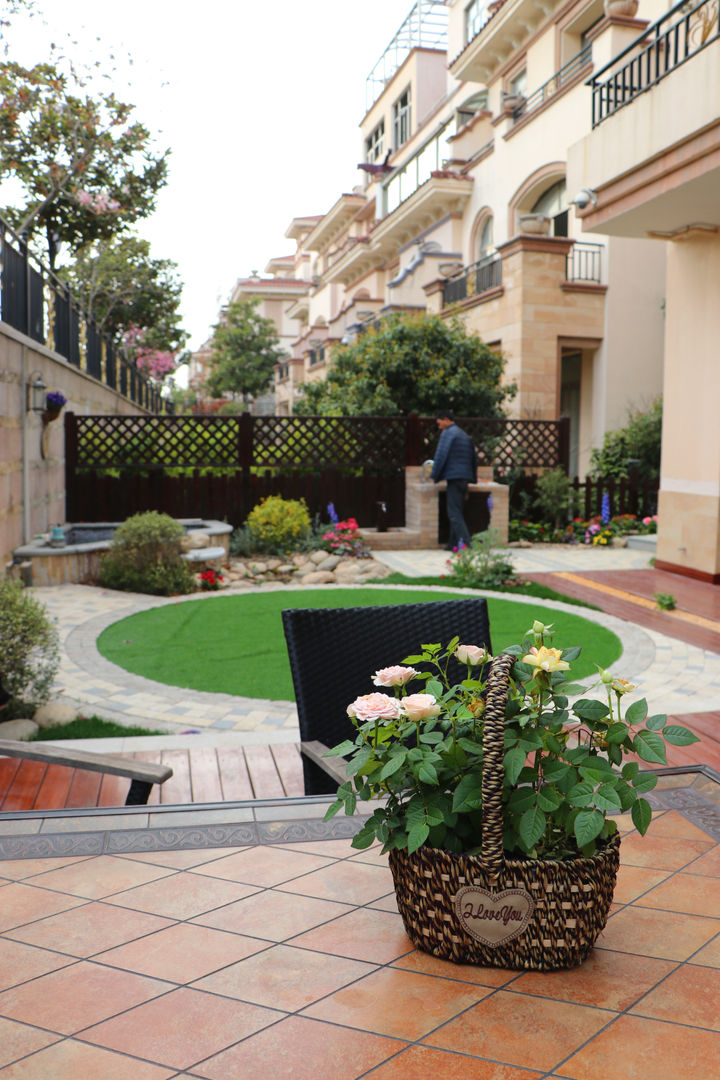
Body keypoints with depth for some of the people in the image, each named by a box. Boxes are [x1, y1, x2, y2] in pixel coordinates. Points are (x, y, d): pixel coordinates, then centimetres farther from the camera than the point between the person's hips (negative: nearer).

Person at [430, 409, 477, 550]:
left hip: (454, 477, -9)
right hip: (465, 477, 9)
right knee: (456, 511, 12)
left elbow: (441, 455, -12)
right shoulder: (465, 435, 21)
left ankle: (465, 543, -19)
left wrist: (434, 476, -3)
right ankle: (454, 544, 13)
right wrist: (472, 479, 25)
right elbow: (474, 458, 23)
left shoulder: (448, 433, -5)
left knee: (454, 513, -10)